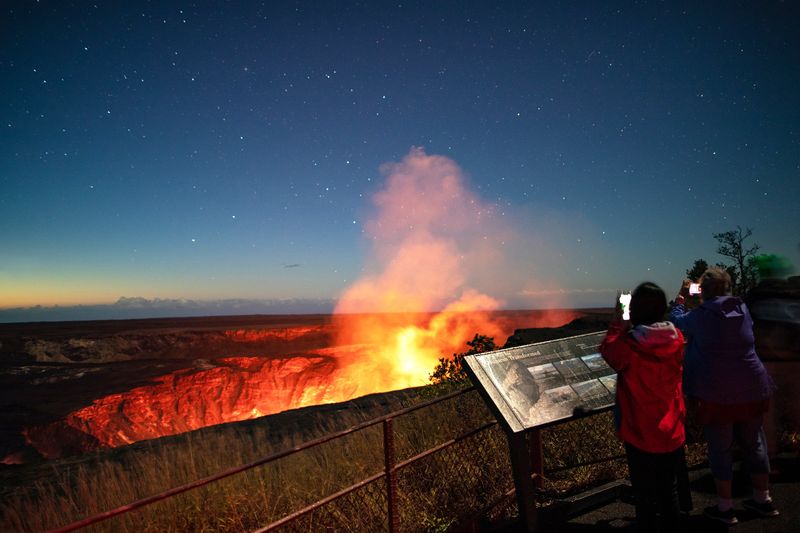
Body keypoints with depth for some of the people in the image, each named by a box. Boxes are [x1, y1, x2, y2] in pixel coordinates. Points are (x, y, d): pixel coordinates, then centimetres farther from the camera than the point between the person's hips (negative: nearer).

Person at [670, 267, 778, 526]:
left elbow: (676, 319, 7)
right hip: (752, 389, 5)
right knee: (754, 444, 18)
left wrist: (681, 296, 21)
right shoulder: (742, 309, 2)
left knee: (720, 449, 6)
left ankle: (725, 508, 16)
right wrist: (707, 302, 28)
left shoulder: (700, 316, -12)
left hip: (717, 394, -5)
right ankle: (763, 500, 34)